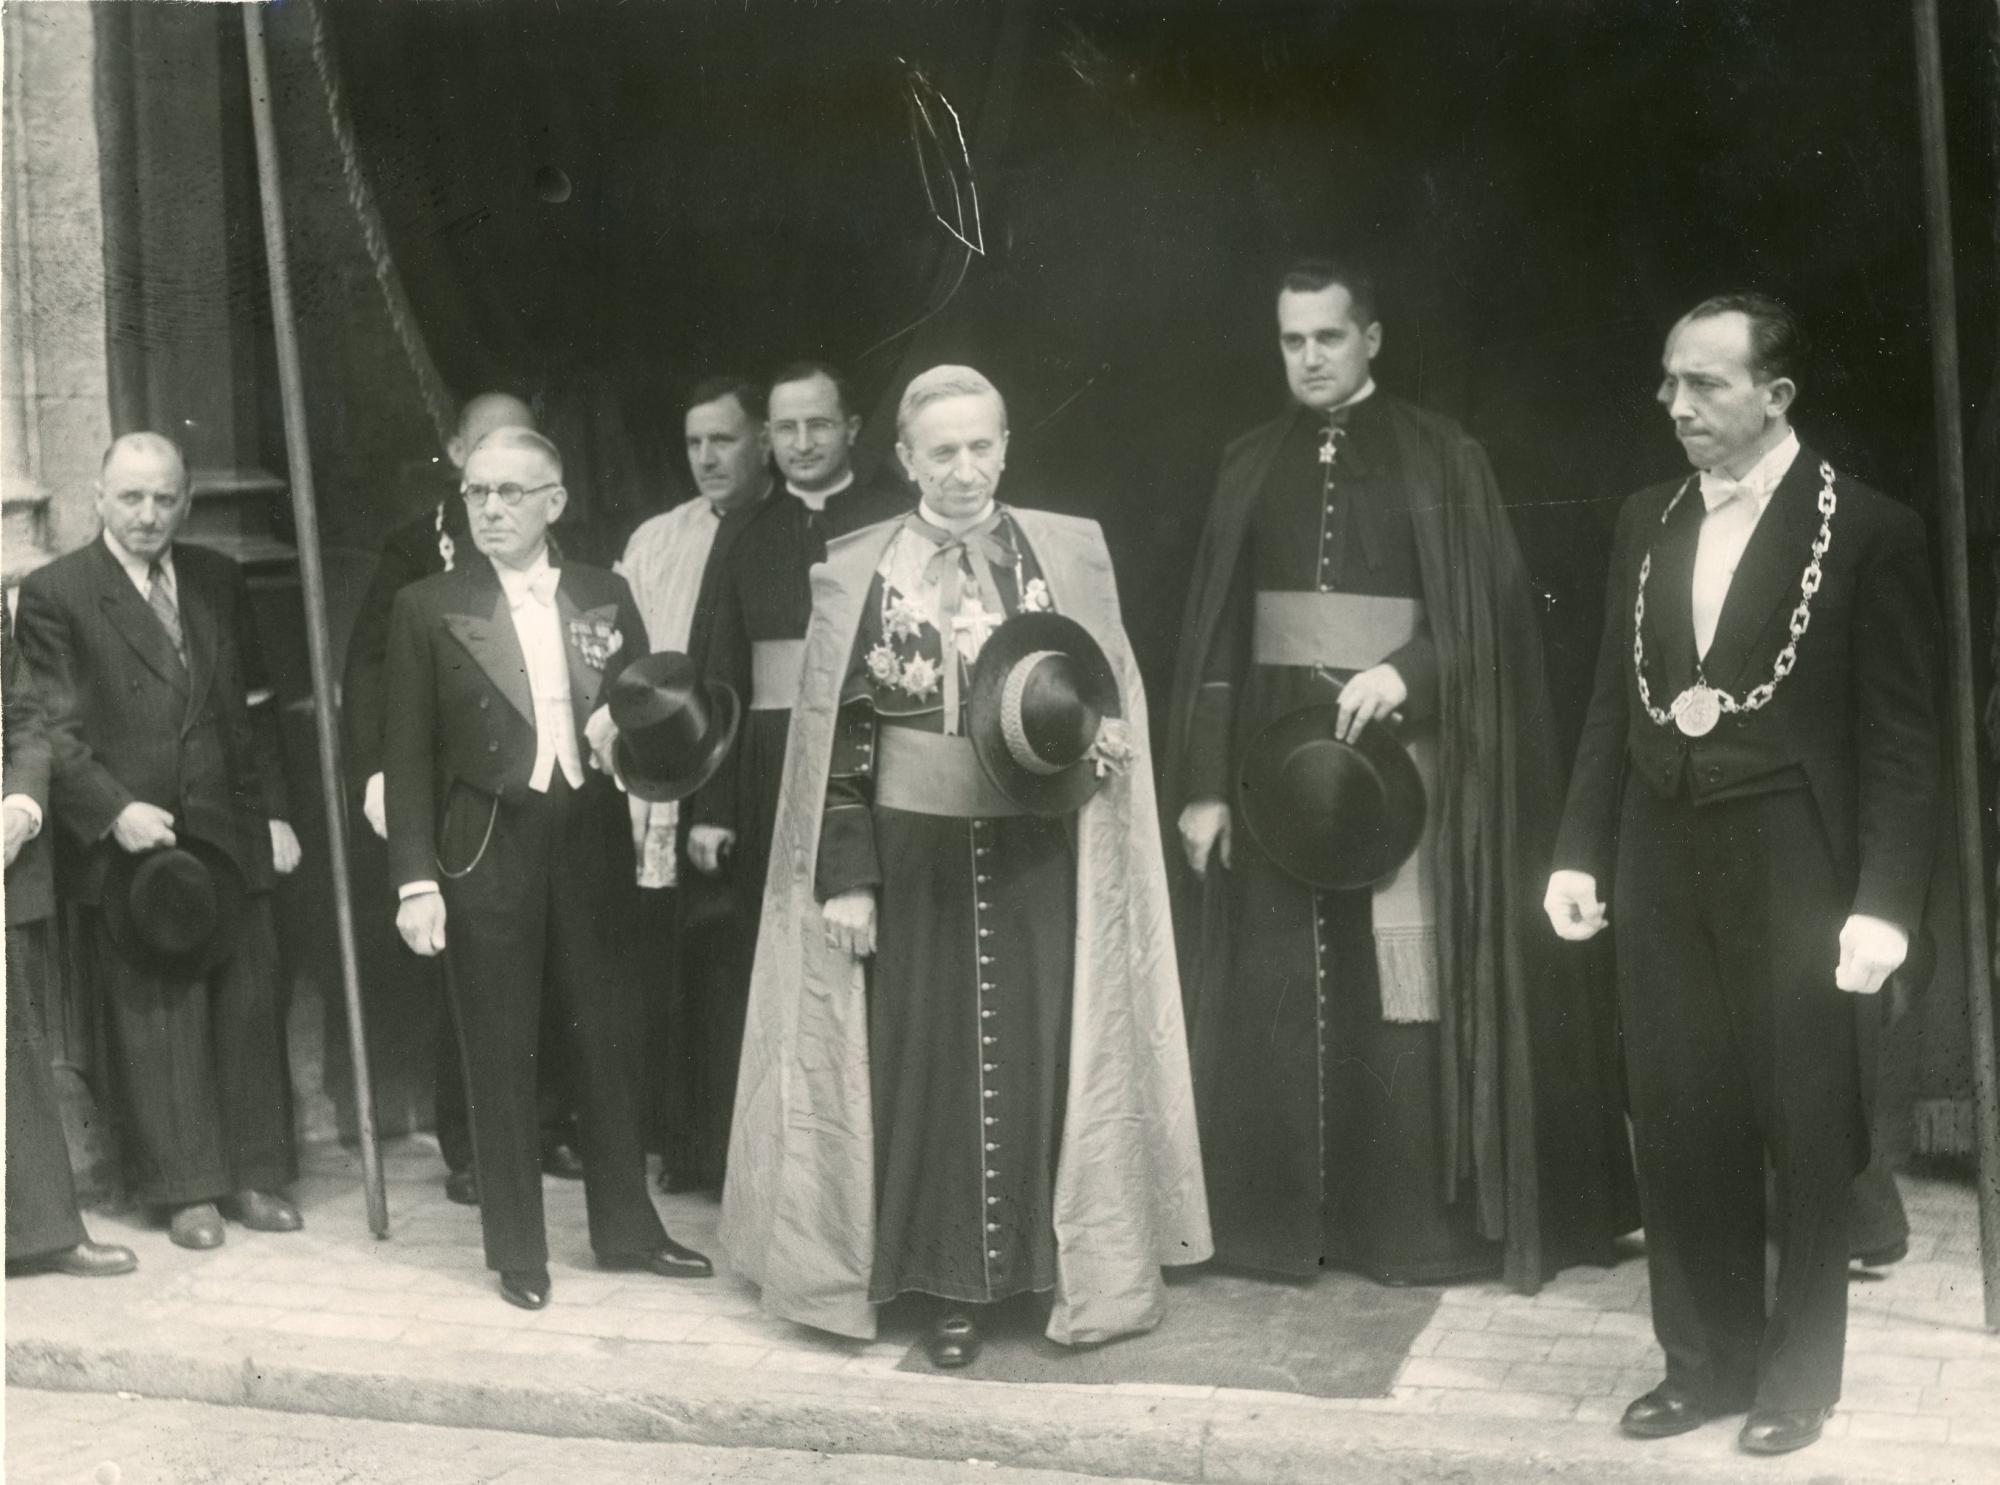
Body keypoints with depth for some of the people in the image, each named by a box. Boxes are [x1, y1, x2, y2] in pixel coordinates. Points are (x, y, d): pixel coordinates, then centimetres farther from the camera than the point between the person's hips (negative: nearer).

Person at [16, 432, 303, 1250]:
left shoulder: (219, 580, 11)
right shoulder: (54, 593, -3)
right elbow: (53, 728, -7)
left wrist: (273, 812, 7)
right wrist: (115, 810, -18)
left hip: (230, 835, 4)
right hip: (126, 842, -4)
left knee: (250, 1007, 7)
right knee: (155, 1019, 1)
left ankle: (254, 1174, 19)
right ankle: (185, 1189, 12)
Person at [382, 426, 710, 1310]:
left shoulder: (606, 597, 7)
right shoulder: (427, 608, -1)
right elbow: (407, 752, -3)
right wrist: (415, 880, -9)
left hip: (590, 845, 3)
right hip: (488, 850, -2)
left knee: (607, 1041, 11)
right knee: (500, 1058, 5)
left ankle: (625, 1228, 27)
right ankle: (516, 1251, 18)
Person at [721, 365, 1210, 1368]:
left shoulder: (1070, 552, 2)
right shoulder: (856, 573, -1)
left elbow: (1113, 693, 9)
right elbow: (839, 732, -1)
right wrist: (846, 875, -5)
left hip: (1038, 856, 1)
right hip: (914, 856, 0)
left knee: (1045, 1054, 5)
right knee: (925, 1059, 6)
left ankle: (1067, 1264, 22)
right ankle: (948, 1284, 19)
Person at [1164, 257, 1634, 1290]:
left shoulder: (1441, 459, 2)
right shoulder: (1252, 466, 10)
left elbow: (1487, 608, -3)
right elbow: (1214, 633, 7)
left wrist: (1404, 670, -21)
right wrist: (1203, 778, 1)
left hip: (1403, 740, -3)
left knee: (1405, 985, -3)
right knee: (1281, 990, 4)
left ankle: (1425, 1220, 7)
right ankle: (1292, 1214, 14)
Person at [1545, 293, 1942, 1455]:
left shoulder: (1869, 531, -7)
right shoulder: (1646, 522, 9)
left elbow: (1901, 740, -9)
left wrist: (1885, 903, -15)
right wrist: (1581, 852, 6)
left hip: (1794, 878, -4)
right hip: (1663, 870, 5)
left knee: (1806, 1135, 8)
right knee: (1681, 1131, 10)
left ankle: (1798, 1377, 24)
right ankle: (1708, 1359, 26)